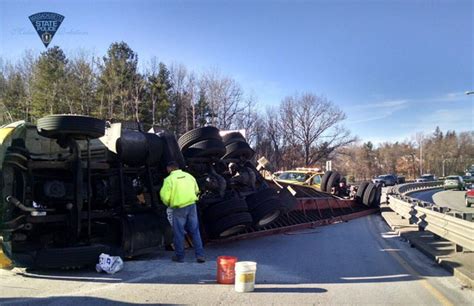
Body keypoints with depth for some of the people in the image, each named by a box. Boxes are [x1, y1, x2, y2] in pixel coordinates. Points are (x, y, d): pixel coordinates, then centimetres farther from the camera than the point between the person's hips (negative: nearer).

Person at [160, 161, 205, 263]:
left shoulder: (169, 179, -7)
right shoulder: (189, 176, 8)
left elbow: (165, 196, -11)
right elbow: (196, 191, 17)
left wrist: (168, 204, 10)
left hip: (179, 208, -4)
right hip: (192, 205, 4)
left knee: (179, 233, 9)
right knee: (195, 231, 10)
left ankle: (179, 256, 18)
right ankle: (200, 255, 8)